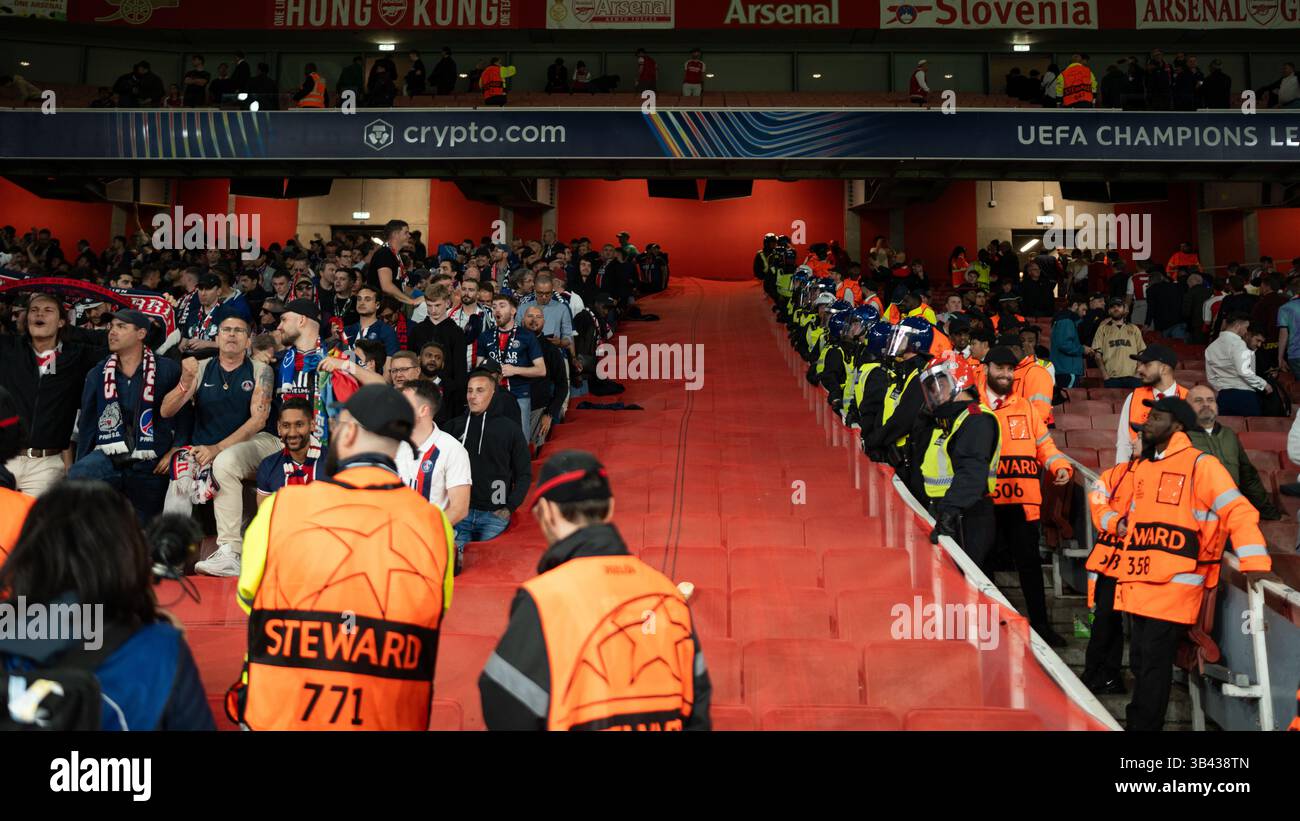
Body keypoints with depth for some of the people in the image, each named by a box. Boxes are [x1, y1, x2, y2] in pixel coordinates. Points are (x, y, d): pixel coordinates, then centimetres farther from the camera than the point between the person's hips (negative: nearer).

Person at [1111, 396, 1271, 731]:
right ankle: (1139, 721, 25)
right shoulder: (1143, 467, 16)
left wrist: (1255, 564, -22)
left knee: (1154, 663, -5)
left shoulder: (1199, 464, -6)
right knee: (1140, 659, 13)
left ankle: (1143, 724, 4)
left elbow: (1238, 512, -13)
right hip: (1139, 581, 7)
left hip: (1175, 584, -7)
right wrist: (1125, 522, 13)